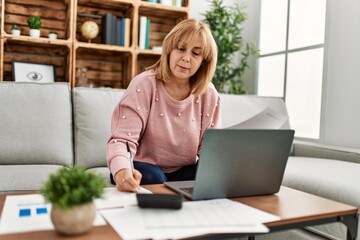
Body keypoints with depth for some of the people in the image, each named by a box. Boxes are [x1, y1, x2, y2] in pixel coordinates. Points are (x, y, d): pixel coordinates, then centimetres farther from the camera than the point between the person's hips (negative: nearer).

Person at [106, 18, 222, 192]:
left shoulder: (209, 95, -4)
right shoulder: (144, 85, -15)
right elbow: (122, 140, -23)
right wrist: (121, 171, -46)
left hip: (184, 172, 3)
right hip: (146, 170, -2)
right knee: (152, 178, -34)